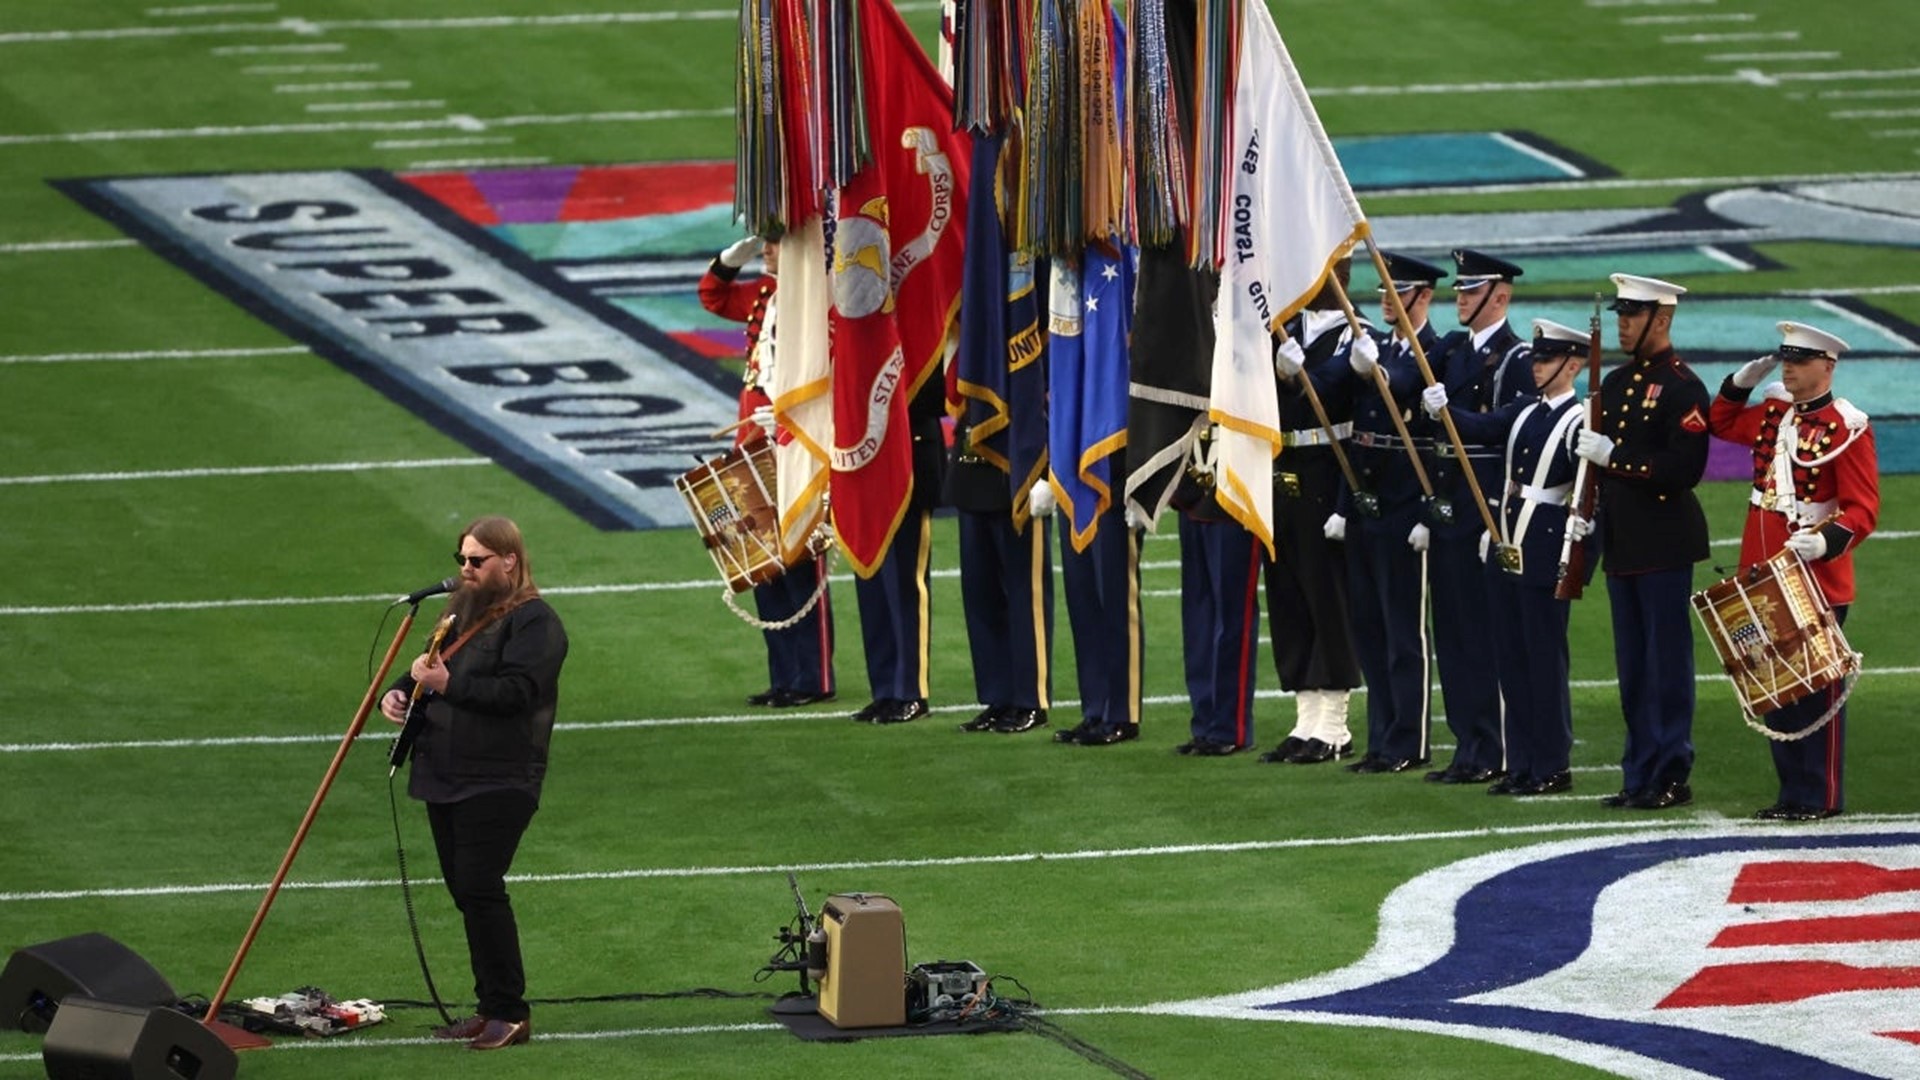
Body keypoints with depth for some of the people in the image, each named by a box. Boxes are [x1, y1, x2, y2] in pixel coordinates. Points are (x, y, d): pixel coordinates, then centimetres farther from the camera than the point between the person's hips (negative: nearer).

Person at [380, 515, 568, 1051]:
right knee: (466, 892, 11)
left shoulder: (533, 623, -10)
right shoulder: (463, 610, 17)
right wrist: (400, 691, 7)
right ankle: (491, 1008, 18)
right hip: (446, 779, 9)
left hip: (498, 783, -9)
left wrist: (448, 685, -22)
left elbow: (517, 690, -22)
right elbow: (432, 667, 28)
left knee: (479, 888, -14)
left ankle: (510, 1012, -8)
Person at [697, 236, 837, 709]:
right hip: (756, 449, 9)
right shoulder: (765, 294, 11)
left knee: (801, 567, -3)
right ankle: (785, 677, 18)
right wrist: (730, 260, 11)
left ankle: (814, 680, 4)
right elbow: (713, 297, 28)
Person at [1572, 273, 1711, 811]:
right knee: (1633, 665, 10)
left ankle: (1671, 776, -1)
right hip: (1620, 540, 8)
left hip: (1664, 543, -8)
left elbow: (1684, 468, -19)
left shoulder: (1681, 388, -11)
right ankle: (1639, 774, 15)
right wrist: (1586, 512, 6)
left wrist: (1613, 457, -20)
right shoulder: (1614, 384, 14)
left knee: (1667, 660, -4)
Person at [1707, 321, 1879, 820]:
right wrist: (1741, 382, 12)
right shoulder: (1774, 413, 9)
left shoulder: (1847, 427, -11)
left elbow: (1862, 511, -14)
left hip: (1817, 579, -7)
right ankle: (1792, 791, 16)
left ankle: (1821, 797, 3)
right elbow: (1721, 424, 29)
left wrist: (1826, 542, -31)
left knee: (1817, 687, -2)